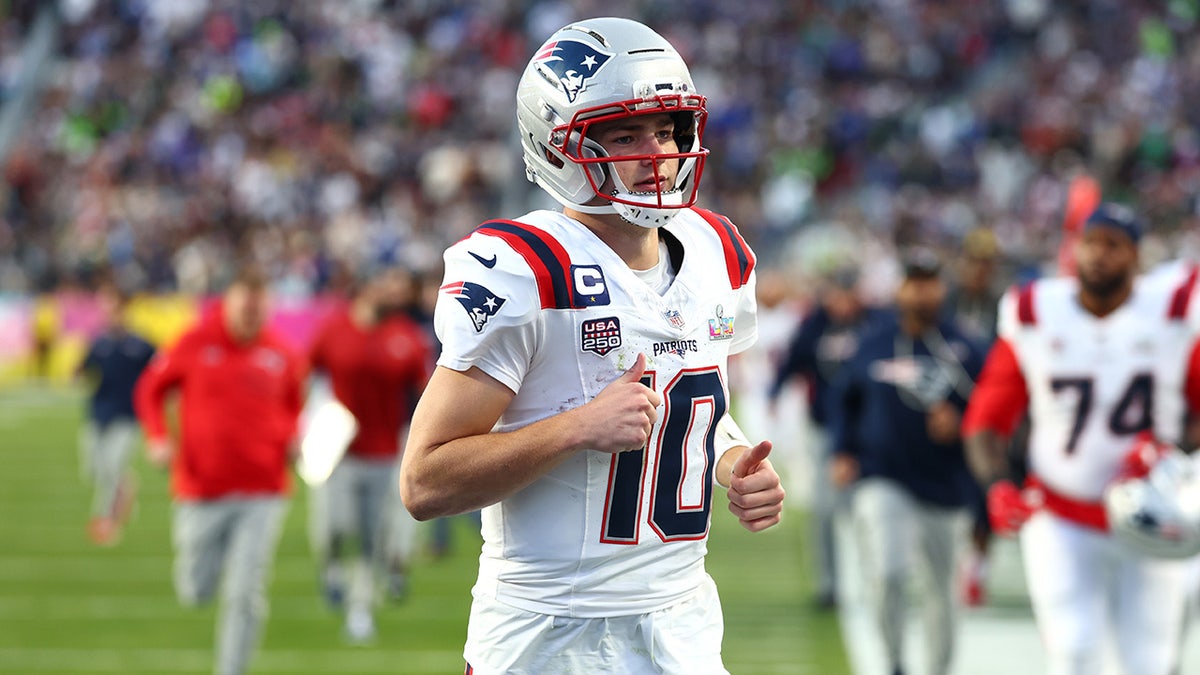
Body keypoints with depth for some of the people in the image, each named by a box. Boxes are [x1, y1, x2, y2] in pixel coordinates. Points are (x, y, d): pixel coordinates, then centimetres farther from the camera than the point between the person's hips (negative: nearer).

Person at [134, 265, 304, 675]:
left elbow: (292, 407, 18)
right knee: (196, 592, 10)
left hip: (262, 492, 0)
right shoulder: (195, 344, -3)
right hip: (202, 490, 0)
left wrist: (293, 438, -2)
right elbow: (151, 389, 9)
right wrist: (158, 438, -5)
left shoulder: (282, 354, 2)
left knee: (245, 595, -9)